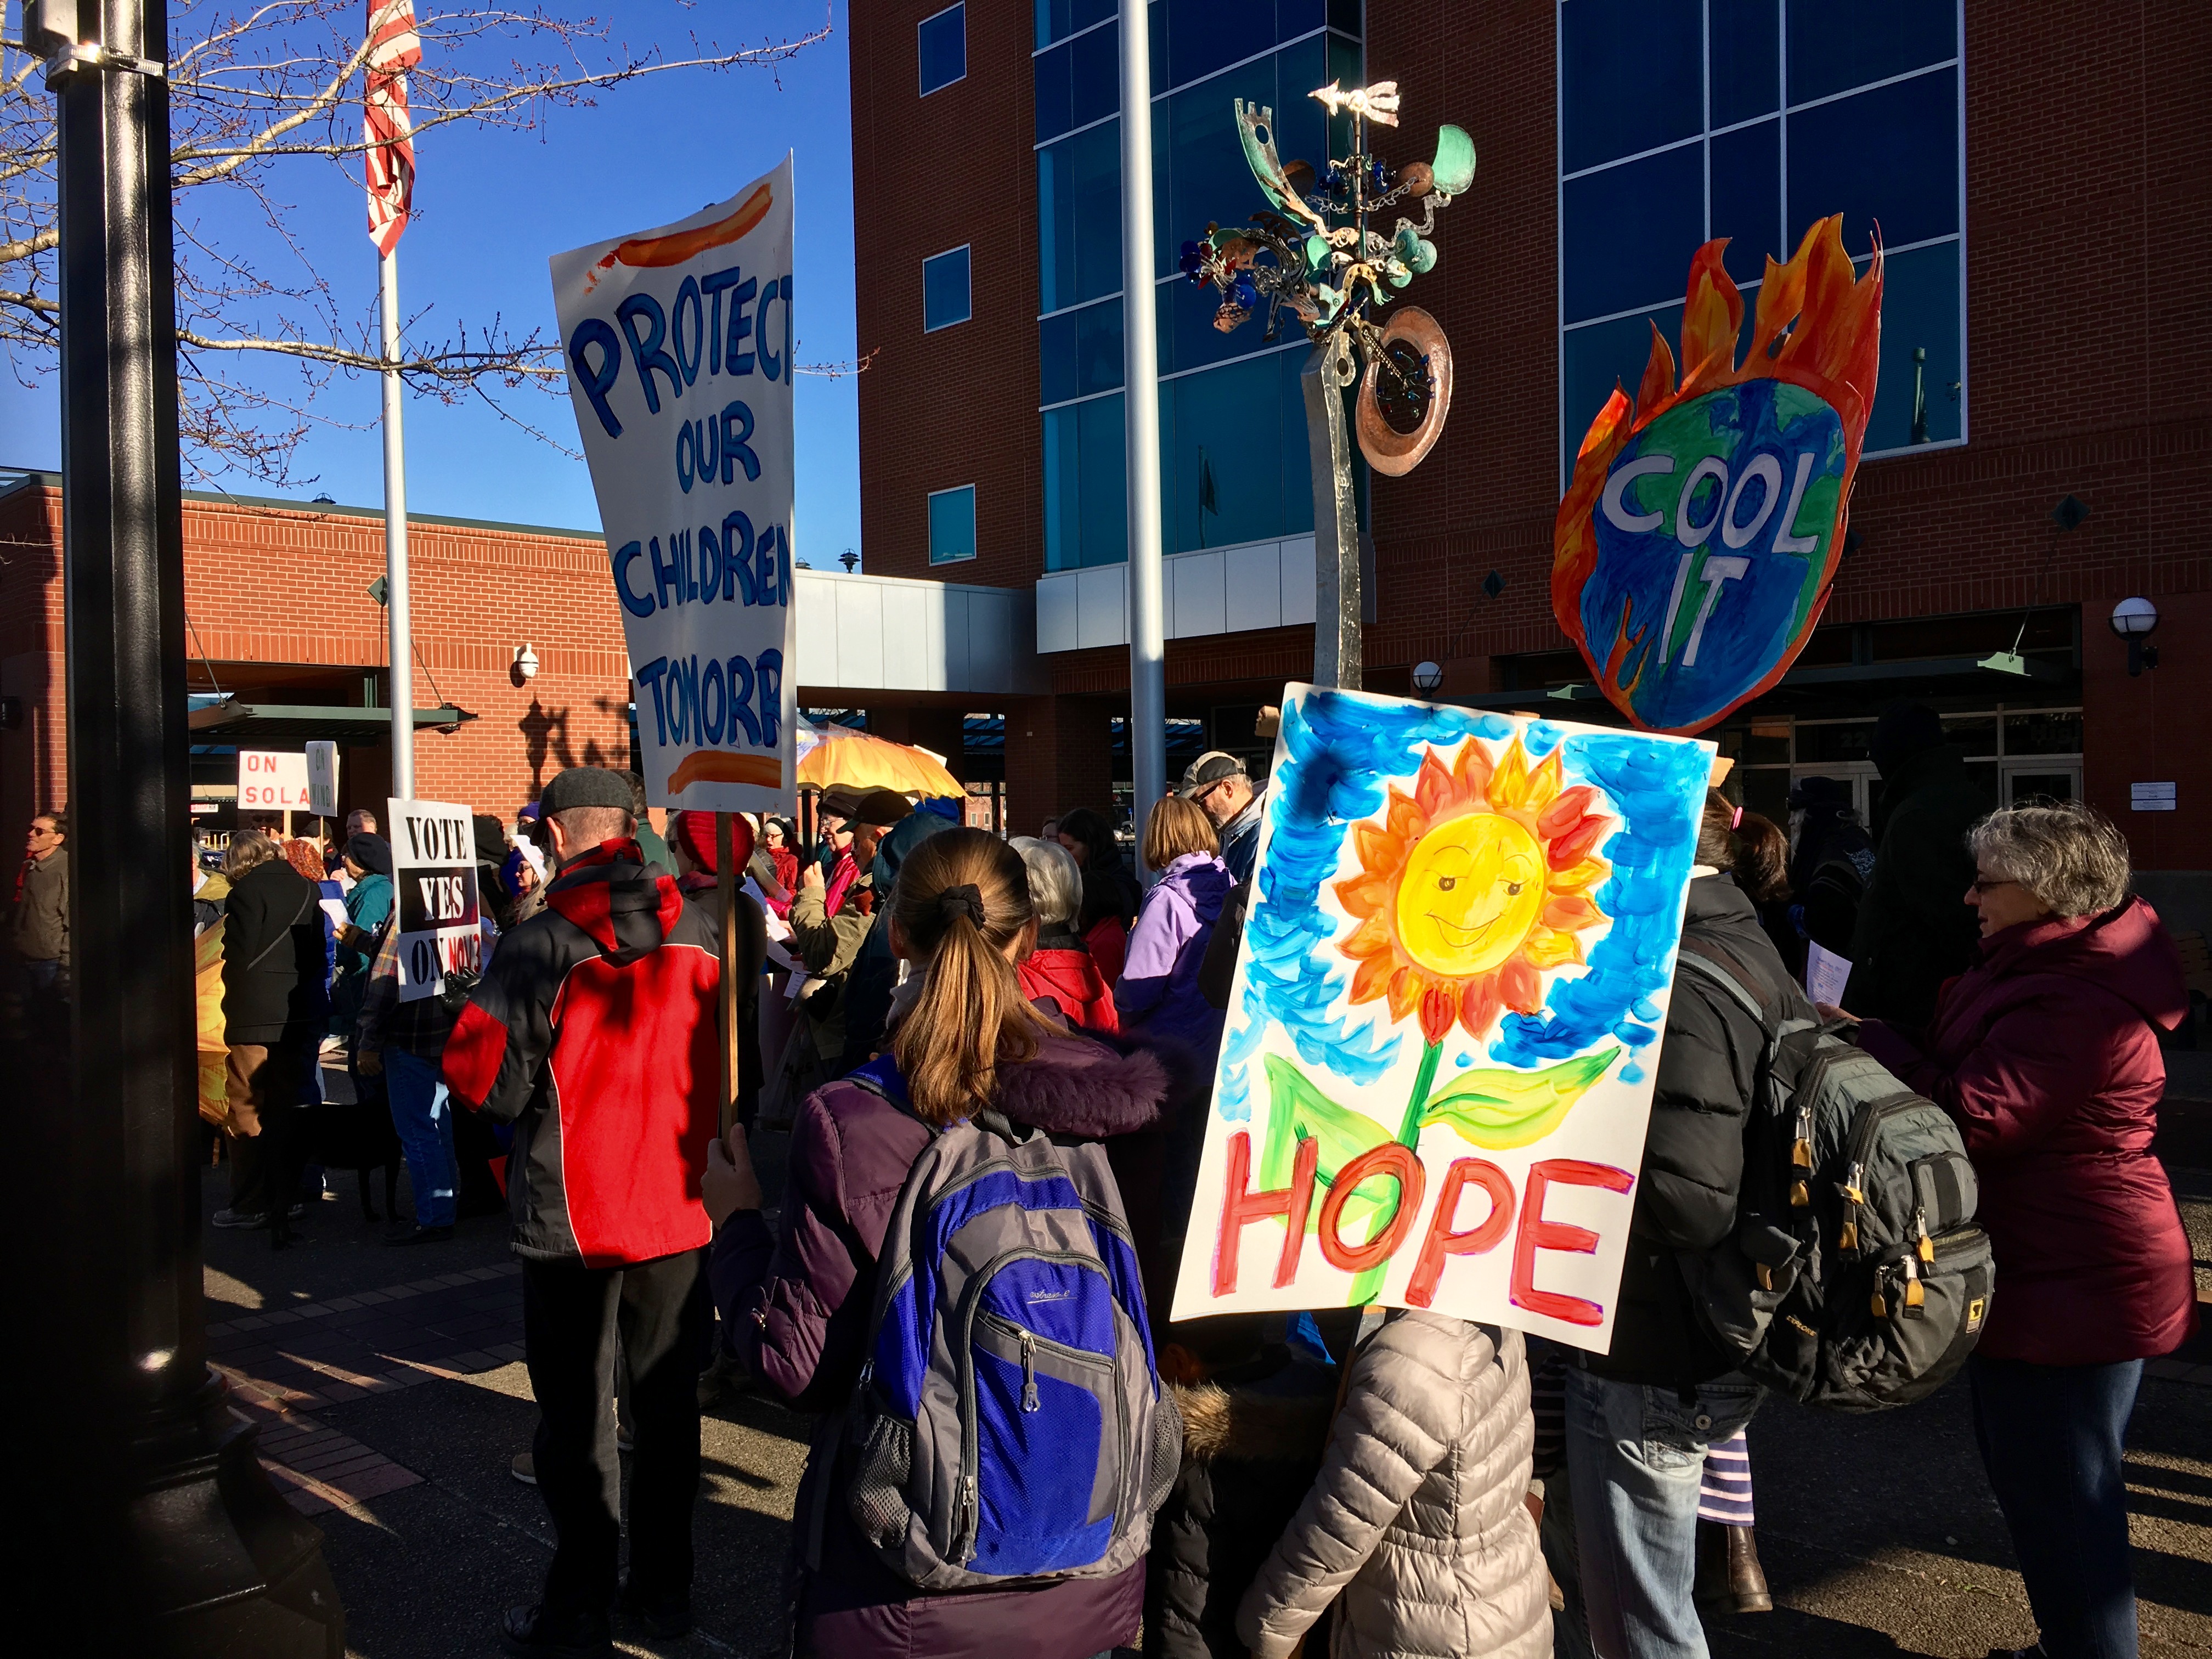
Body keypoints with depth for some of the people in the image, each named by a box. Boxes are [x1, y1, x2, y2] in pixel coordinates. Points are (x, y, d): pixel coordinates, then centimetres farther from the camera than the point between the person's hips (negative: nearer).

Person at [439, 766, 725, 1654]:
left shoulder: (540, 944, -16)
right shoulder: (697, 929, -5)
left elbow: (484, 1079, -16)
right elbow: (729, 1064, 4)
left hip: (571, 1215, -3)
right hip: (678, 1207, 3)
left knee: (577, 1414, 11)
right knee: (667, 1400, 16)